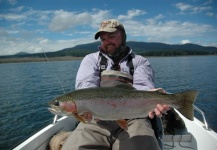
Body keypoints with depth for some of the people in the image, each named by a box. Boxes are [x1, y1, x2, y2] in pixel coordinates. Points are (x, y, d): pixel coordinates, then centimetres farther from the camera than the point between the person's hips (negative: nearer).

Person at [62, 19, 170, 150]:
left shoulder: (140, 61, 16)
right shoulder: (92, 59, 17)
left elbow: (143, 87, -2)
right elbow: (85, 85, -1)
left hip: (132, 120, 0)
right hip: (96, 120, 1)